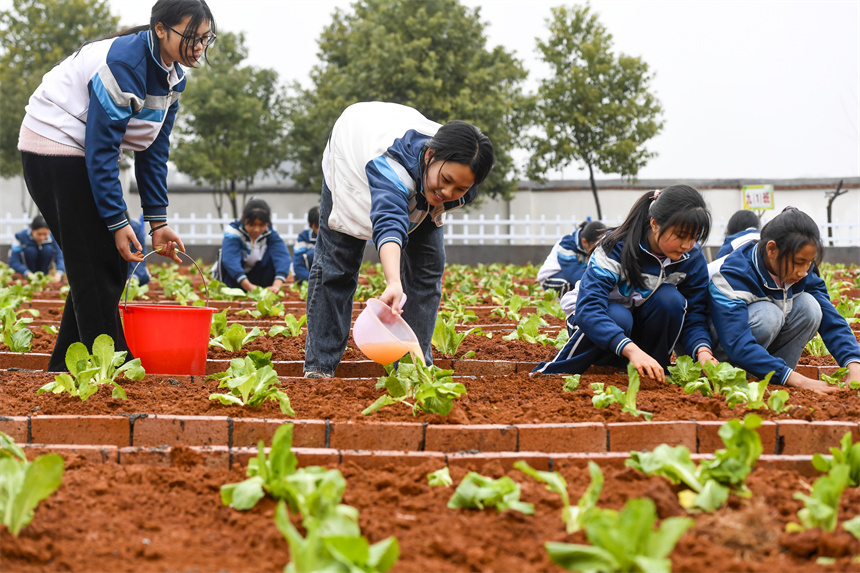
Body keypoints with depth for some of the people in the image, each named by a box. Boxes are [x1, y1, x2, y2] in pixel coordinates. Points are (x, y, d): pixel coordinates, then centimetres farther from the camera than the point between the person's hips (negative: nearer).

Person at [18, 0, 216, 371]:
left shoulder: (174, 77, 2)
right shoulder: (125, 62, -25)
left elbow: (154, 150, 6)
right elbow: (101, 149, -26)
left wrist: (158, 221, 1)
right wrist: (117, 221, -25)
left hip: (84, 155, 9)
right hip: (56, 148, -9)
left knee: (108, 264, 7)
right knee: (96, 267, -11)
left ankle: (65, 367, 13)